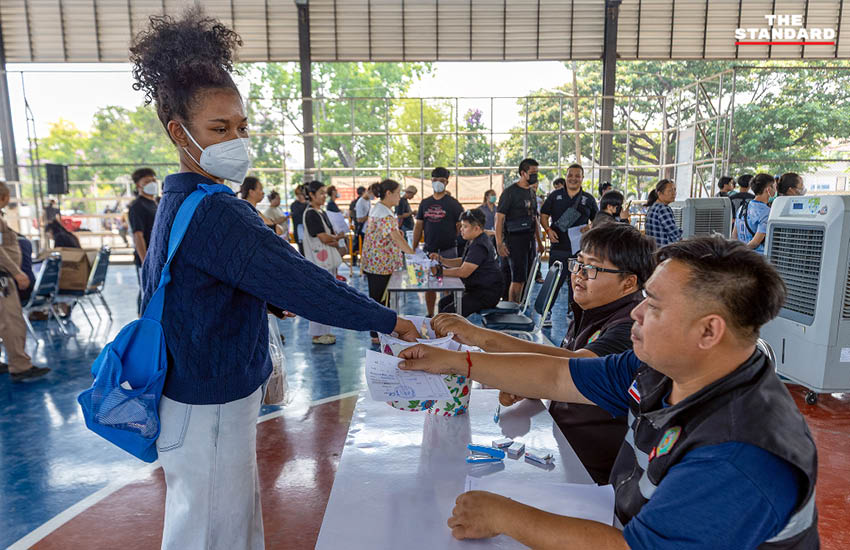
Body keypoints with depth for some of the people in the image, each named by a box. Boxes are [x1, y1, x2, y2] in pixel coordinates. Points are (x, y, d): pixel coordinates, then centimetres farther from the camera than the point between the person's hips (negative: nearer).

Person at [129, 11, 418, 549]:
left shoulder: (180, 202, 8)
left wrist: (272, 300, 7)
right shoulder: (215, 212, -25)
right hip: (210, 407, -9)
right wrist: (389, 320, -21)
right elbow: (298, 280, -28)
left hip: (203, 390, 9)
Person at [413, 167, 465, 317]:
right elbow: (418, 227, 13)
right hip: (429, 250, 4)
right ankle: (430, 315, 21)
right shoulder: (425, 203, 11)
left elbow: (461, 227, -3)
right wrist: (413, 249, 8)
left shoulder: (453, 203, 0)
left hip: (448, 250, -4)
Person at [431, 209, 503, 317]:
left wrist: (441, 272, -14)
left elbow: (463, 272, -24)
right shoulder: (474, 241, 14)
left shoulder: (480, 246, -21)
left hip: (487, 294, -11)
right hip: (477, 289, 11)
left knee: (448, 312, -21)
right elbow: (463, 262, 21)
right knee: (443, 302, 10)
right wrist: (441, 259, 8)